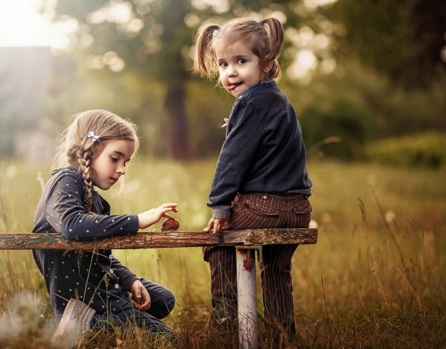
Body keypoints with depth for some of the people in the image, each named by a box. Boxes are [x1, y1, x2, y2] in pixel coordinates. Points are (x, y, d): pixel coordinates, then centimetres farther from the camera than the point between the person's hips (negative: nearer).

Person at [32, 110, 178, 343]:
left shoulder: (90, 192, 14)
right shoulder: (65, 182, -15)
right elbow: (72, 225, -38)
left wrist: (130, 280, 3)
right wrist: (137, 221, -35)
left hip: (102, 286, 10)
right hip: (82, 296, -10)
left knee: (164, 300, 30)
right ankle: (85, 325, -9)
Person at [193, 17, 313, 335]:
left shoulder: (253, 103, -13)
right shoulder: (277, 99, 18)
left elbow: (234, 157, -14)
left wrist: (220, 205, -9)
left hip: (266, 204, -9)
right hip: (298, 207, 9)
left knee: (216, 242, 7)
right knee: (276, 270, 22)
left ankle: (226, 318, 7)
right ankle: (284, 332, 30)